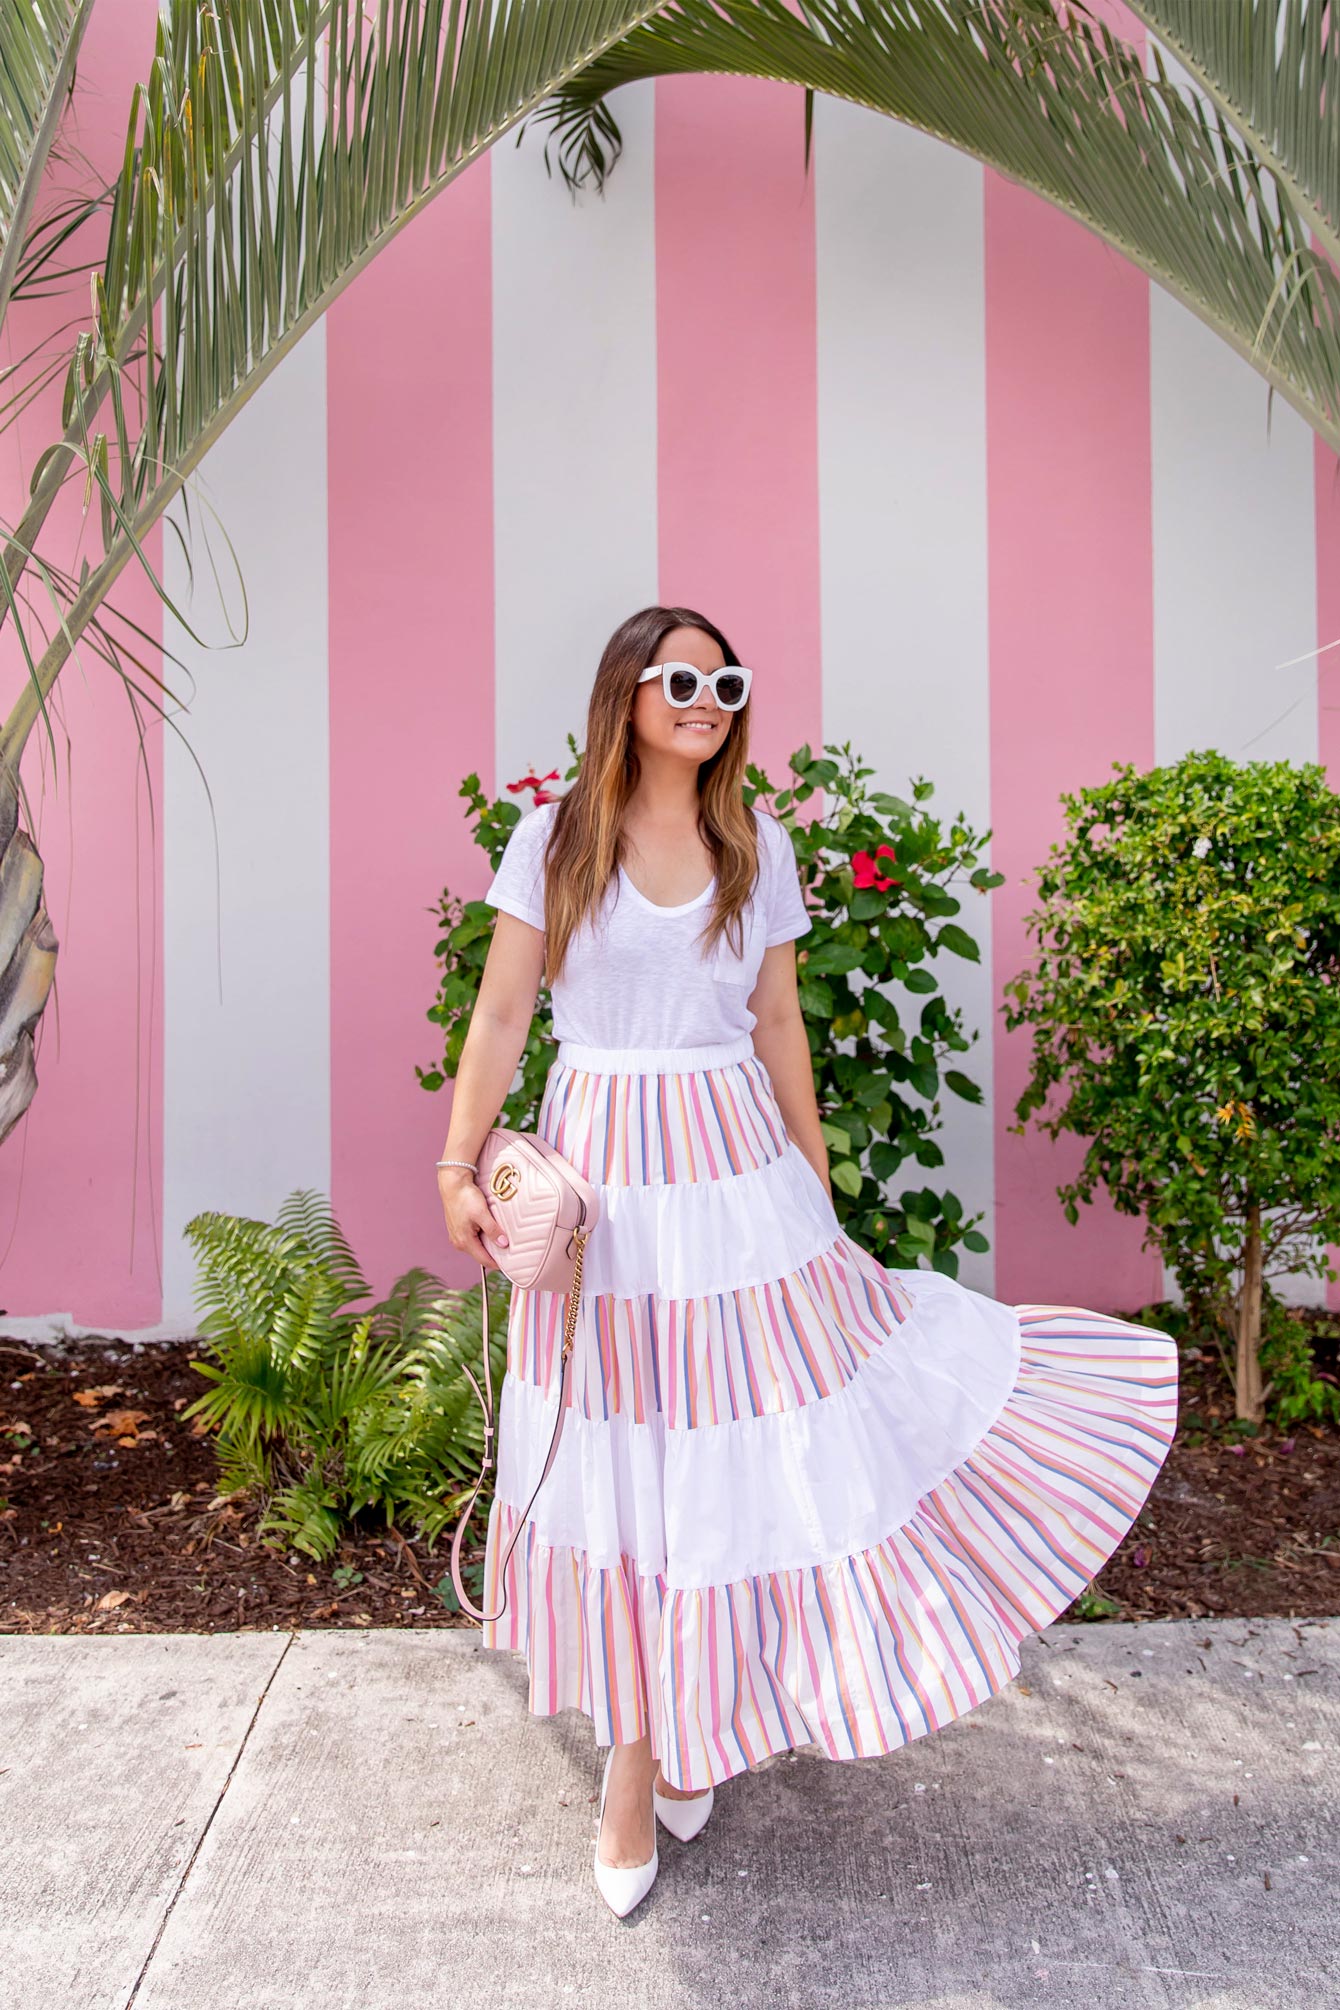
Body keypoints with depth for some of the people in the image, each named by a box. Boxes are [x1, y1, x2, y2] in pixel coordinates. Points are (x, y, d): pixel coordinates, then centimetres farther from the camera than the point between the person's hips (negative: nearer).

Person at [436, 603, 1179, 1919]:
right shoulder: (554, 839, 0)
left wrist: (817, 1190, 12)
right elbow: (501, 1014, 0)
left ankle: (688, 1721, 30)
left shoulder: (758, 850, 7)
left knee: (735, 1441, 4)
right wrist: (460, 1166, -7)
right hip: (601, 1173, -2)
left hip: (738, 1169, 2)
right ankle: (636, 1748, 30)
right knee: (623, 1452, 8)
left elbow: (779, 1029, 10)